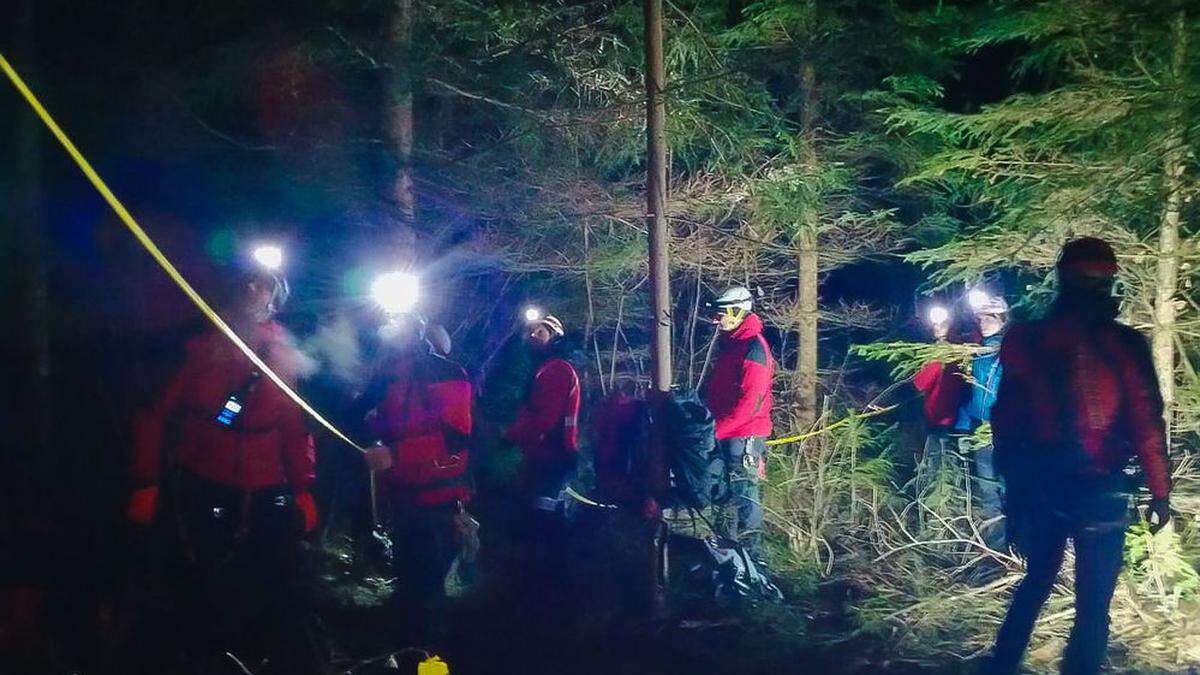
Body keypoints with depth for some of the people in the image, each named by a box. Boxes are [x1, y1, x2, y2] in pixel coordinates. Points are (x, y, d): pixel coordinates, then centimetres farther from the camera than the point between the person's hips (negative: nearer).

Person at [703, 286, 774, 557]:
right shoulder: (729, 343, 15)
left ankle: (751, 553, 3)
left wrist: (716, 429, -21)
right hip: (725, 434, 9)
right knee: (726, 493, 15)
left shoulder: (754, 347, -16)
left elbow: (749, 402, -22)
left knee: (744, 494, -5)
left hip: (744, 436, -9)